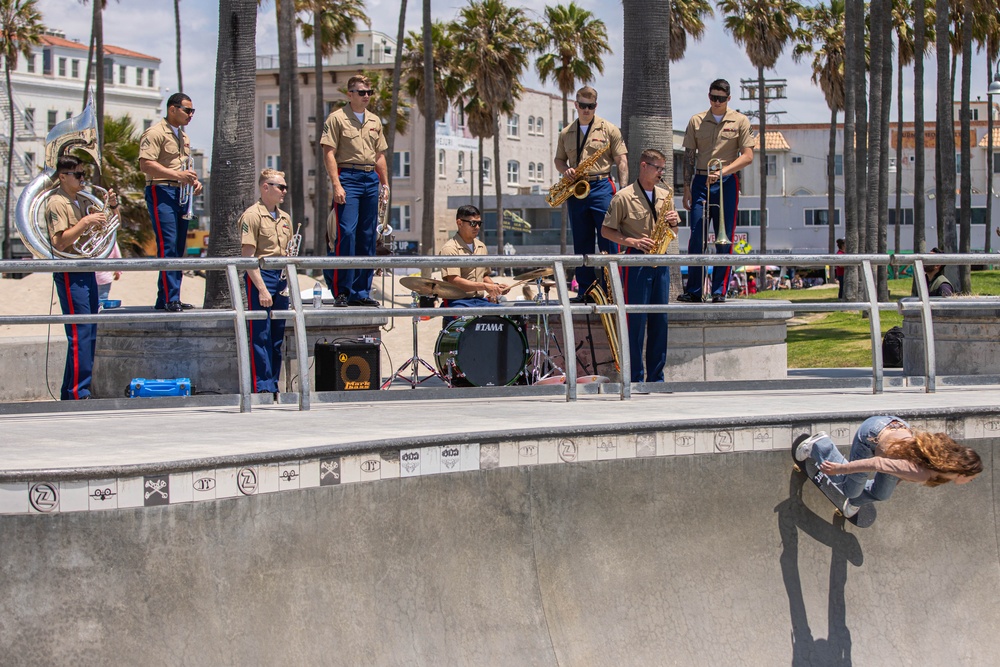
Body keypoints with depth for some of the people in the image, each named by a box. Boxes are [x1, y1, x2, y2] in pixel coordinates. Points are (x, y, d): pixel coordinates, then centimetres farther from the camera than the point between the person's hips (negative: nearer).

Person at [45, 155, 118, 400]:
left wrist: (111, 206, 7)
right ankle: (78, 393, -10)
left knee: (89, 334, 10)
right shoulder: (57, 203, -9)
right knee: (80, 334, -11)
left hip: (86, 272, 9)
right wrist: (85, 222, -21)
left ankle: (69, 392, 16)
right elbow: (59, 242, -18)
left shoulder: (82, 202, 17)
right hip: (70, 275, -9)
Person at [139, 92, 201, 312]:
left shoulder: (183, 136, 22)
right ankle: (170, 299, -17)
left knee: (178, 247, 7)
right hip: (162, 191, -9)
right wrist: (177, 175, -23)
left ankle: (164, 300, 11)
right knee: (168, 244, -15)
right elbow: (145, 164, -18)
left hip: (181, 193, 9)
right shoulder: (156, 133, -7)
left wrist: (193, 181, 12)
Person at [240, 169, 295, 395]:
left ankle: (273, 385, 15)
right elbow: (248, 257, -12)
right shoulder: (252, 215, -7)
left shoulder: (285, 218, 15)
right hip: (260, 277, -7)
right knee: (260, 336, -7)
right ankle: (262, 387, -7)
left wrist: (288, 281, 10)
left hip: (281, 278, 7)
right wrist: (262, 289, -18)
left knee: (278, 337, 9)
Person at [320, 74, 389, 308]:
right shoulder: (337, 118, -2)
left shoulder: (375, 121, 17)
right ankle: (342, 292, -10)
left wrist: (385, 183, 15)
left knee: (368, 236, 6)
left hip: (371, 179, 6)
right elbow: (329, 154, -8)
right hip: (348, 176, -6)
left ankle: (361, 291, 12)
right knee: (346, 232, -13)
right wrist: (337, 185, -16)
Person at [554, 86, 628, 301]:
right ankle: (585, 289, 11)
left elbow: (622, 161, 1)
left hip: (602, 187, -4)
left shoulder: (609, 130, 3)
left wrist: (622, 191, -8)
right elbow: (559, 160, 20)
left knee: (607, 239, -7)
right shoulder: (566, 134, 13)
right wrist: (565, 170, -4)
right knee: (582, 242, 6)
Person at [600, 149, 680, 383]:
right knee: (636, 320, -5)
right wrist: (632, 242, -16)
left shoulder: (664, 196, 14)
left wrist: (673, 223, -2)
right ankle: (635, 378, -1)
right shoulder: (624, 197, -4)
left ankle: (656, 376, 12)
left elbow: (673, 232, 21)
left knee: (660, 320, 6)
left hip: (660, 261, 6)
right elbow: (606, 230, -2)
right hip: (636, 263, -6)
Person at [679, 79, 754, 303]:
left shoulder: (740, 121, 3)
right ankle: (693, 290, 0)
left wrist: (723, 171, -15)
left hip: (727, 183, -1)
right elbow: (689, 156, 10)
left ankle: (720, 291, 1)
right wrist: (687, 188, 2)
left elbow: (748, 156, -3)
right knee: (696, 236, -3)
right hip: (701, 181, 1)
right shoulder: (696, 121, 9)